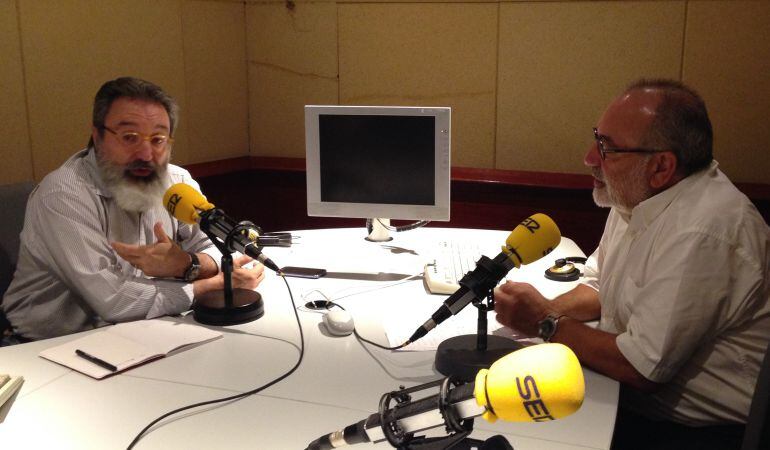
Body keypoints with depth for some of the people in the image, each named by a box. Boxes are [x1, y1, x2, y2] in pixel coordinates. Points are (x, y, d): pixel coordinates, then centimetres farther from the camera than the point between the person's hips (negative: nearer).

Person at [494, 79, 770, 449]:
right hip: (630, 399, 8)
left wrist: (547, 323, -13)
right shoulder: (635, 196, 2)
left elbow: (642, 368, -24)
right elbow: (599, 286, 15)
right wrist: (548, 309, -6)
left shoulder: (702, 232, -27)